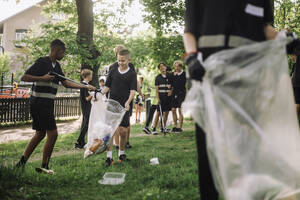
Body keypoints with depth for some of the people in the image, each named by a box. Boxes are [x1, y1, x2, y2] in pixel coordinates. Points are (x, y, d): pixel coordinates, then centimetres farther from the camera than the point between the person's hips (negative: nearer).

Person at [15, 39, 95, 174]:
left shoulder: (56, 66, 14)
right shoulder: (42, 62, -12)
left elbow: (66, 83, 19)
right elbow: (23, 78, -13)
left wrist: (85, 87, 15)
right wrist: (43, 78, -21)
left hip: (47, 104, 9)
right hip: (39, 103, -9)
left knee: (40, 134, 14)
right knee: (52, 134, -6)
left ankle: (22, 162, 21)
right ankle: (44, 166, 6)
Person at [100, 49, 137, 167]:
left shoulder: (132, 74, 1)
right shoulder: (113, 72, 8)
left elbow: (133, 91, -6)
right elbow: (107, 87, 9)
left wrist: (128, 102, -22)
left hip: (124, 106, -1)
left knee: (122, 131, 5)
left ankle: (122, 153, 26)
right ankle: (109, 156, -2)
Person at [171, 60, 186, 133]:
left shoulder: (184, 74, -5)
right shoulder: (174, 74, 12)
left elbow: (182, 83, -15)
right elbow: (172, 83, 14)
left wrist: (176, 76, -12)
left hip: (181, 93, -6)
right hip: (174, 93, 6)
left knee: (180, 110, -8)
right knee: (173, 110, 6)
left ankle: (180, 127, -3)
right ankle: (175, 126, 15)